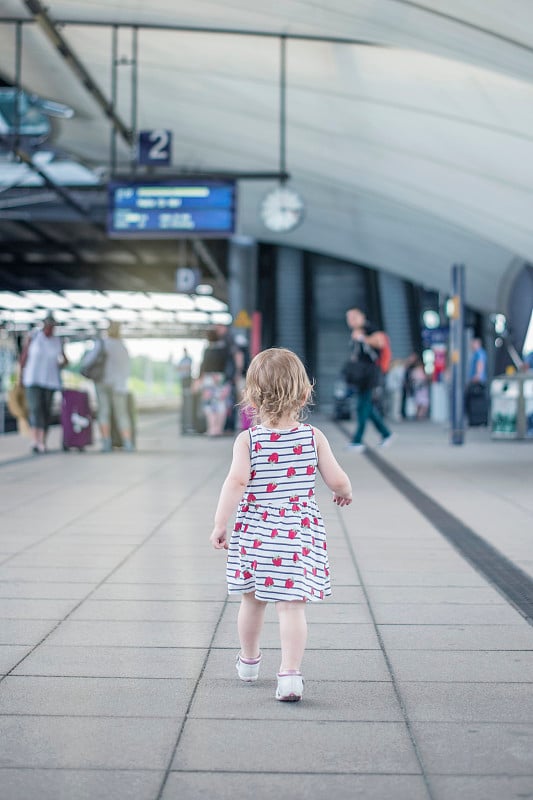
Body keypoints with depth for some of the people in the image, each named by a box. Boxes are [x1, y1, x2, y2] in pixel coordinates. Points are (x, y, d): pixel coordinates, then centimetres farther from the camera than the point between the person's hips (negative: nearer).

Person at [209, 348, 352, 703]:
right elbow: (338, 480, -2)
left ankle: (249, 660, 40)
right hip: (299, 534, -1)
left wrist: (220, 524, -13)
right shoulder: (313, 437, -3)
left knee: (253, 600, 19)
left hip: (255, 533, 1)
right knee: (292, 605, -2)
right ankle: (290, 674, -12)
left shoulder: (247, 440, -7)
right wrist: (345, 493, 20)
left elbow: (236, 481, -18)